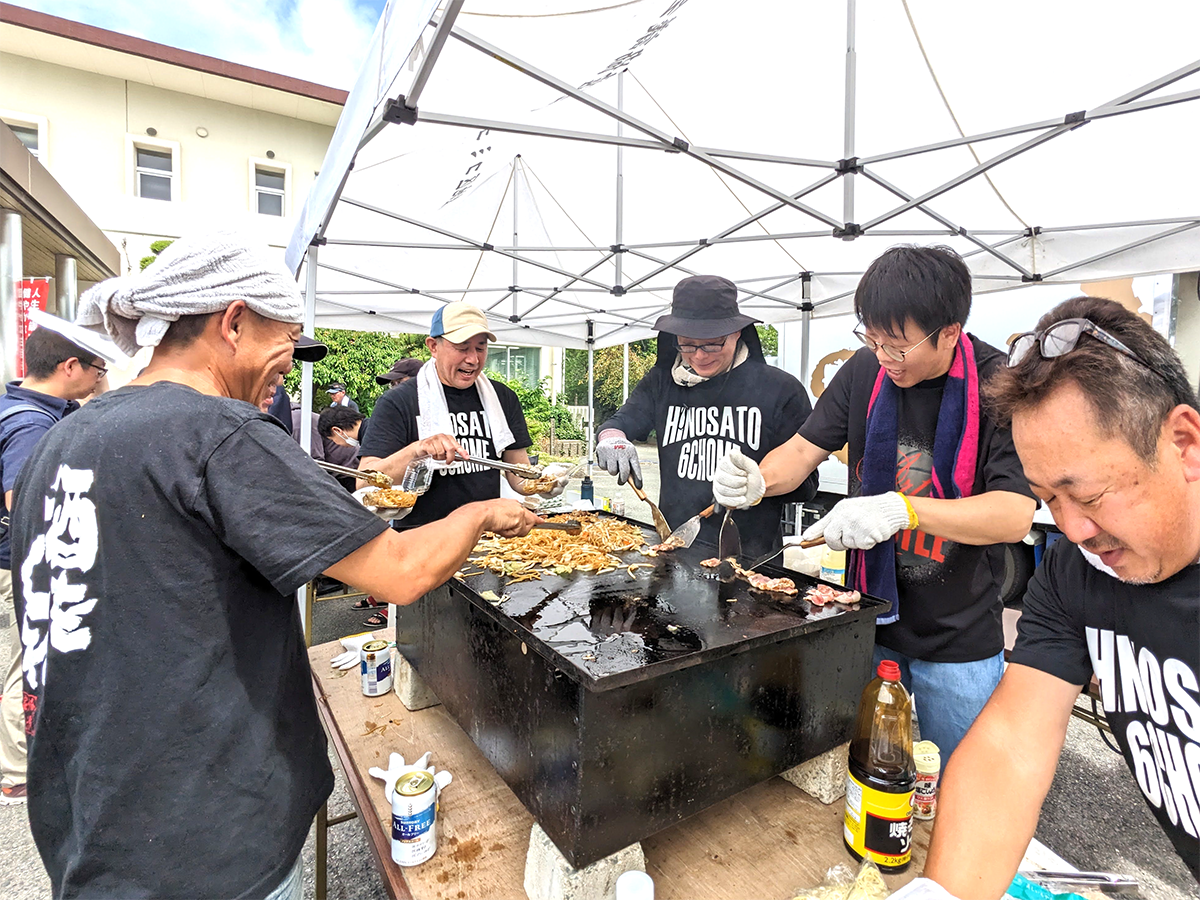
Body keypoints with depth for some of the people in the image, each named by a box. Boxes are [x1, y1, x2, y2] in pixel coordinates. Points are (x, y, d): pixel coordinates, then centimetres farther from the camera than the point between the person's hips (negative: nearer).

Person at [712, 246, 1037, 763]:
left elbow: (1015, 514, -23)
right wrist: (759, 480, -19)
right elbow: (804, 449, 1)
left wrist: (900, 509, -37)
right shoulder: (866, 371, -3)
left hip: (958, 642, -3)